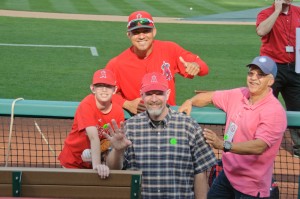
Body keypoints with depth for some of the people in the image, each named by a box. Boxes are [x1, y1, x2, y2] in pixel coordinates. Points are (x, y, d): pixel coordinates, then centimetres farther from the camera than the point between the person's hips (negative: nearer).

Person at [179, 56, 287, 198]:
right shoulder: (238, 95, 1)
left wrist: (224, 145, -43)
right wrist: (190, 102, -5)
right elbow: (210, 97, 16)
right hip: (226, 175, 7)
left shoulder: (275, 112, -20)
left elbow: (259, 146, -31)